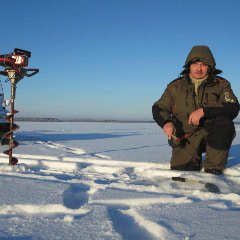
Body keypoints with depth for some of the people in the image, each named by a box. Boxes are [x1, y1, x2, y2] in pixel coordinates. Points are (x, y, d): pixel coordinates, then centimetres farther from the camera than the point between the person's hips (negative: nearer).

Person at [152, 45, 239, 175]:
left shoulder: (221, 84, 1)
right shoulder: (176, 86, 6)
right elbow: (158, 108, 7)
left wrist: (204, 111, -27)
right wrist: (166, 122, -16)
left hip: (213, 134, -1)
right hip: (185, 137, 1)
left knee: (224, 123, -33)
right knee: (179, 171, -17)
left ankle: (213, 169, -16)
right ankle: (194, 160, 20)